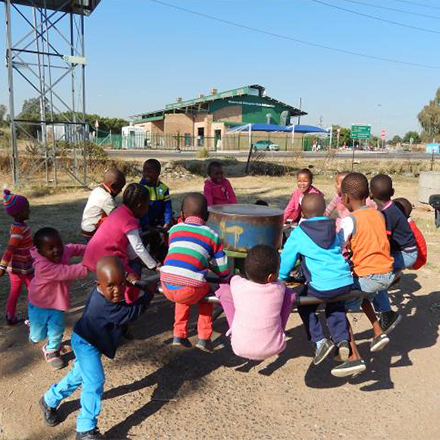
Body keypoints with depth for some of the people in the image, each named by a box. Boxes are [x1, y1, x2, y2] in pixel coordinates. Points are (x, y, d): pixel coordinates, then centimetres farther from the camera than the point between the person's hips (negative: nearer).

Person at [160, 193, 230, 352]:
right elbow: (222, 270, 11)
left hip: (167, 287, 3)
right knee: (206, 292, 30)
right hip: (190, 290, -3)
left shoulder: (174, 229, 17)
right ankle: (204, 338, 25)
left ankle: (179, 335, 32)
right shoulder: (212, 235, 11)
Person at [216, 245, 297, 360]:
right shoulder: (279, 288, -13)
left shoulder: (237, 285, -14)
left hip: (241, 348, 0)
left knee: (224, 289, 2)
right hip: (273, 348, 1)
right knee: (290, 294, 6)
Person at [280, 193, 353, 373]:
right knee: (335, 308, 31)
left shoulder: (298, 233, 0)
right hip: (346, 282, 5)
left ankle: (319, 341, 10)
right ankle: (342, 341, 13)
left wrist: (280, 278, 21)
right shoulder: (334, 227, 14)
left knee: (304, 306, 21)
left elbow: (287, 257, 6)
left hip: (322, 286, -5)